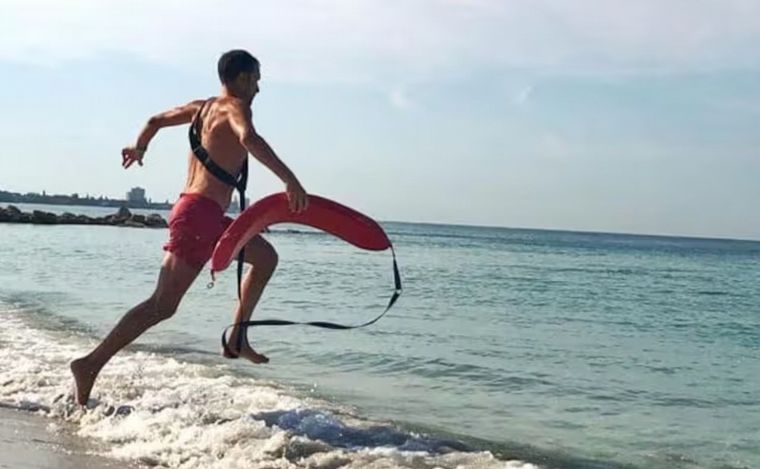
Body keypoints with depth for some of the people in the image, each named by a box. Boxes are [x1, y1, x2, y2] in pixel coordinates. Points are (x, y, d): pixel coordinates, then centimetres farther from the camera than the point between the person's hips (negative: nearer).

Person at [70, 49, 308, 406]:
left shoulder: (202, 107, 18)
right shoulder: (234, 107, -7)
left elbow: (156, 120, 33)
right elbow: (249, 138, -30)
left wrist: (139, 148, 53)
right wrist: (289, 179, -34)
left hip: (207, 216, 10)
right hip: (200, 213, -10)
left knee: (265, 257, 21)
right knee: (163, 305, -12)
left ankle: (237, 339, 20)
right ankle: (91, 364, -13)